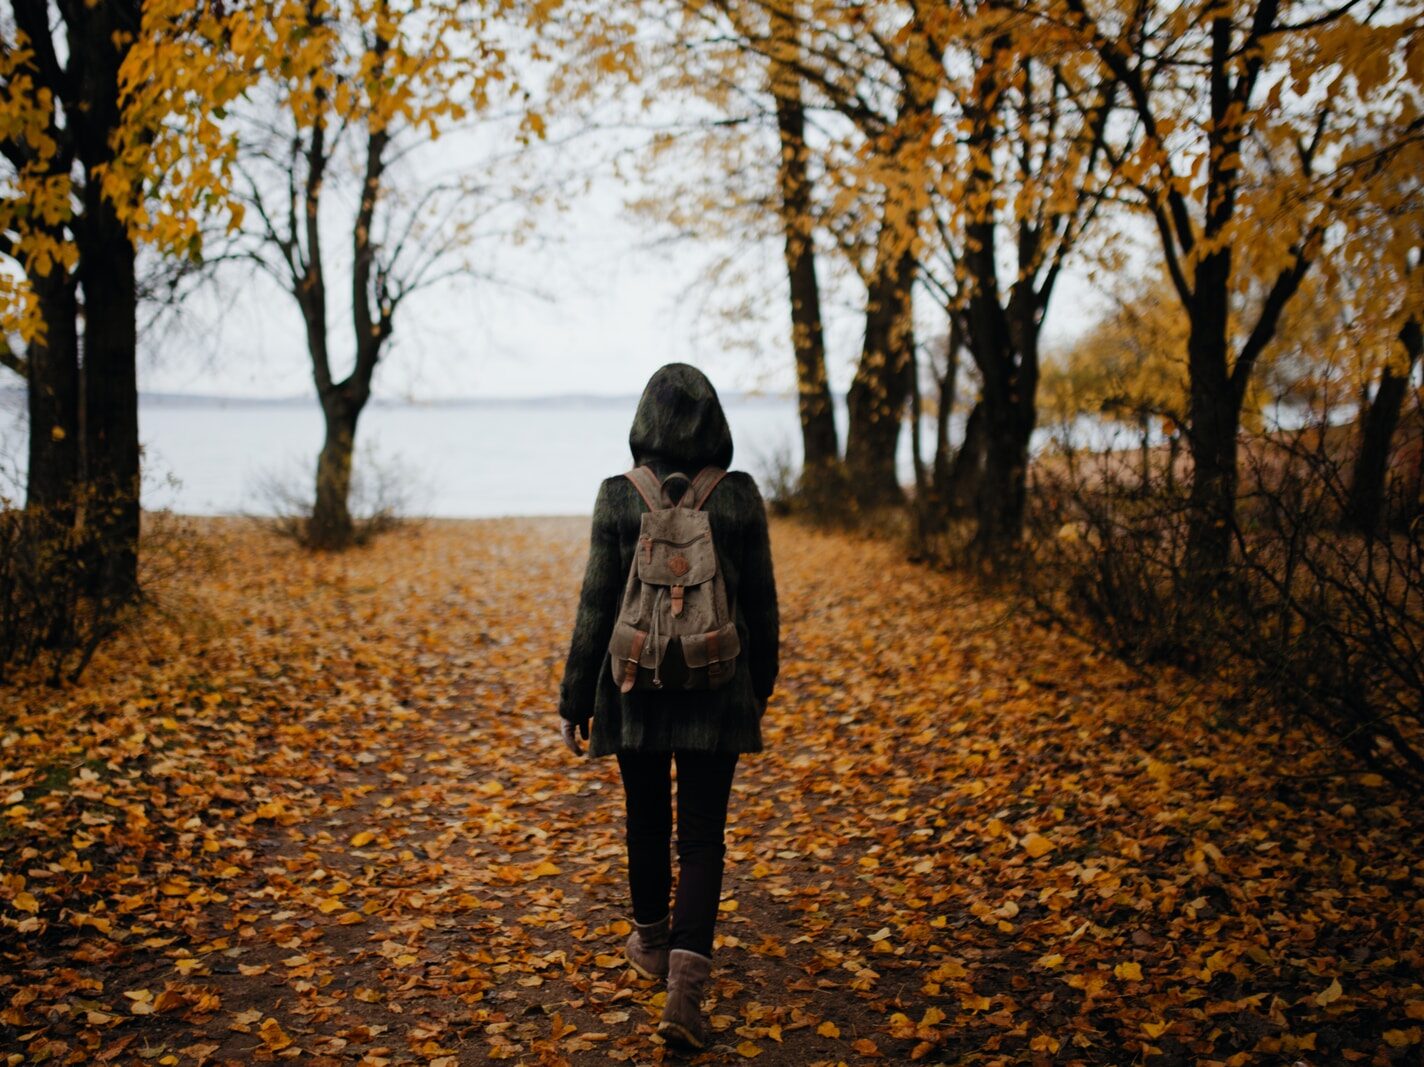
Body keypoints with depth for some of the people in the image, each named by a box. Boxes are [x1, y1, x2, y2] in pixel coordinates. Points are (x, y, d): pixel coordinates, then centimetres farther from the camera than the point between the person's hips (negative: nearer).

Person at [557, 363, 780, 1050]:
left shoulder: (619, 498, -8)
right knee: (702, 836, 5)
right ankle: (685, 987, -9)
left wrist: (574, 701, 1)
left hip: (636, 685, 0)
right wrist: (761, 684, 16)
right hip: (717, 690, 0)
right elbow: (760, 601, 2)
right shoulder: (740, 496, -5)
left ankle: (651, 943, 41)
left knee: (646, 820, 20)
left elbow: (597, 605, -7)